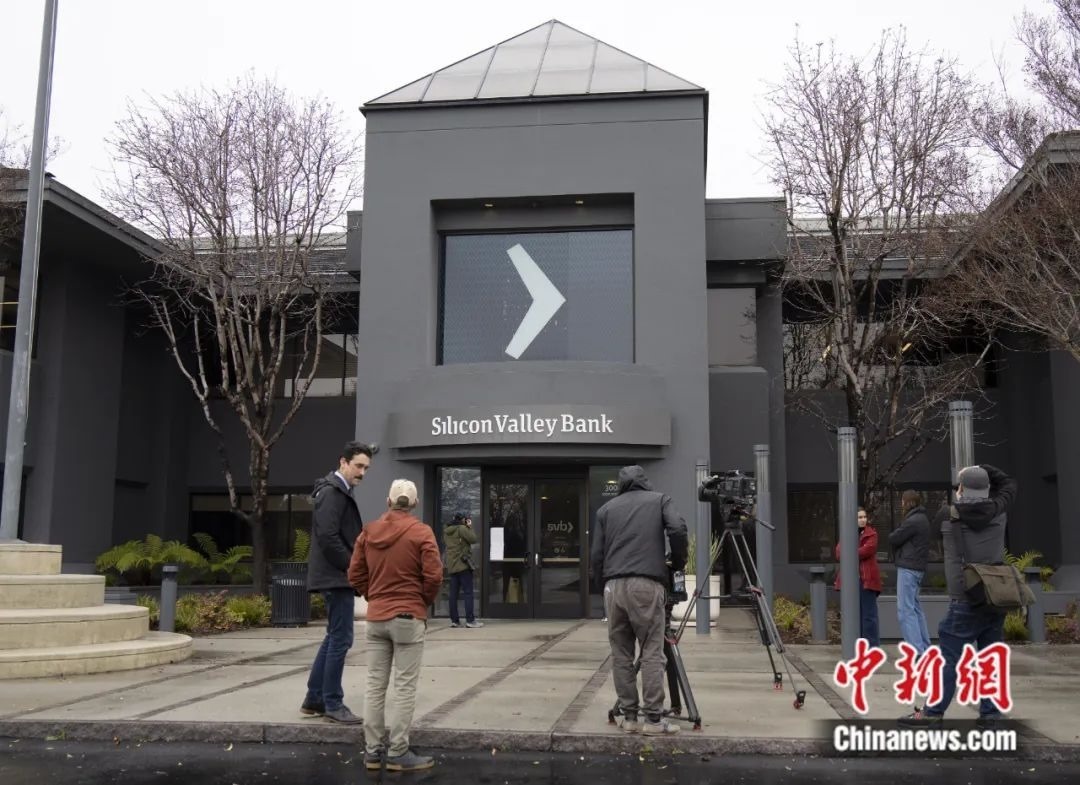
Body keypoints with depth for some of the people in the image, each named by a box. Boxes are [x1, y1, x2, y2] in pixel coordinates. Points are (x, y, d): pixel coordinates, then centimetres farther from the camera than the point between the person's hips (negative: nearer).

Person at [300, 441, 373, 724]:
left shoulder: (340, 492, 17)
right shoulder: (332, 492, -14)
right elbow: (328, 537, -23)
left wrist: (353, 566, 8)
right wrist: (353, 566, -16)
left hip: (337, 576, 11)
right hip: (337, 576, -11)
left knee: (334, 637, 14)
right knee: (341, 639, -6)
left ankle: (314, 699, 20)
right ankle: (333, 704, 2)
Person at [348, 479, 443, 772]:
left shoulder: (368, 531, 6)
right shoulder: (421, 532, -7)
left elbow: (355, 575, 7)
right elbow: (433, 576, -12)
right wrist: (423, 602, 6)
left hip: (375, 618, 5)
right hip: (408, 618, -4)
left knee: (375, 686, 9)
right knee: (405, 688, 0)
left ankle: (372, 751, 13)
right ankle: (398, 754, 2)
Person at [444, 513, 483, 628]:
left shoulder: (447, 531, 14)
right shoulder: (462, 529, -10)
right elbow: (473, 539, -11)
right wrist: (470, 527, 1)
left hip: (452, 566, 8)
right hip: (463, 564, -8)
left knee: (453, 593, 6)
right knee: (468, 592, -5)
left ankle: (454, 620, 5)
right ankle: (470, 620, -8)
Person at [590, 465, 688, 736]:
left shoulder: (606, 509, 20)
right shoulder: (659, 499, 15)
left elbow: (596, 556, 13)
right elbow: (677, 530, -4)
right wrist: (678, 562, 11)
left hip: (613, 586, 3)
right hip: (647, 584, -3)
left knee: (620, 654, 8)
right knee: (652, 653, -1)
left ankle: (628, 716, 10)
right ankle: (654, 719, -4)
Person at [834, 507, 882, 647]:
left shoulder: (871, 534, 3)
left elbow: (867, 550, -14)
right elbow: (839, 553, 1)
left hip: (866, 578, -4)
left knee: (868, 613, -4)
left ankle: (872, 645, -1)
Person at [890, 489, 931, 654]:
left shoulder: (913, 521, -16)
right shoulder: (922, 518, 16)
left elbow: (893, 539, -11)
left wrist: (893, 534, 8)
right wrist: (897, 535, -2)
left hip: (908, 568, -10)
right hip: (917, 567, 10)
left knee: (905, 610, -10)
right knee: (915, 608, 16)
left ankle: (917, 652, -13)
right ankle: (925, 648, 20)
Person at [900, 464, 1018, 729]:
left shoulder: (948, 516, -5)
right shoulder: (997, 512, 3)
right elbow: (1009, 484, 22)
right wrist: (982, 469, 18)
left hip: (965, 601, -4)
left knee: (949, 657, -2)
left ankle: (934, 712, -2)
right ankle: (989, 713, 10)